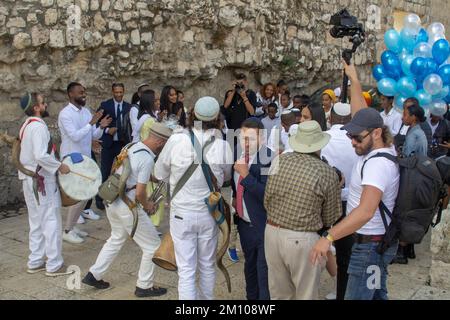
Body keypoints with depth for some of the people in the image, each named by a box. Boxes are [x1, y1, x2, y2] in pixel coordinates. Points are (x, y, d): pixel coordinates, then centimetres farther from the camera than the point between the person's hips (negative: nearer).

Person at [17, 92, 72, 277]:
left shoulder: (27, 125, 12)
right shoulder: (38, 126, -18)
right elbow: (41, 155, -29)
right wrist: (59, 166, -18)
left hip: (30, 179, 10)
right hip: (41, 180, -10)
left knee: (37, 222, 15)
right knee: (51, 222, -2)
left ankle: (35, 262, 22)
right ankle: (54, 265, 4)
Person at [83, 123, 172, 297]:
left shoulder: (133, 147, 5)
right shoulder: (147, 158, -21)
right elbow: (140, 193, -21)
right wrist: (147, 205, -1)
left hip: (112, 201, 9)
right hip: (127, 207, -9)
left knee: (117, 239, 30)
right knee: (152, 245, 7)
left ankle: (94, 275, 33)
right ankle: (144, 286, 19)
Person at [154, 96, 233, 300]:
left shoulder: (176, 140, -16)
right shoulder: (223, 145, -13)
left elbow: (160, 174, -2)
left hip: (181, 213, -2)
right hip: (209, 213, 2)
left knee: (186, 270, 5)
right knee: (208, 265, 20)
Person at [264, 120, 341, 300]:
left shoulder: (279, 160, -2)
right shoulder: (328, 173, -10)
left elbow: (267, 201, 4)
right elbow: (330, 218, -1)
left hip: (272, 231, 4)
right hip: (302, 239, -4)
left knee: (279, 293, 20)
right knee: (306, 294, 14)